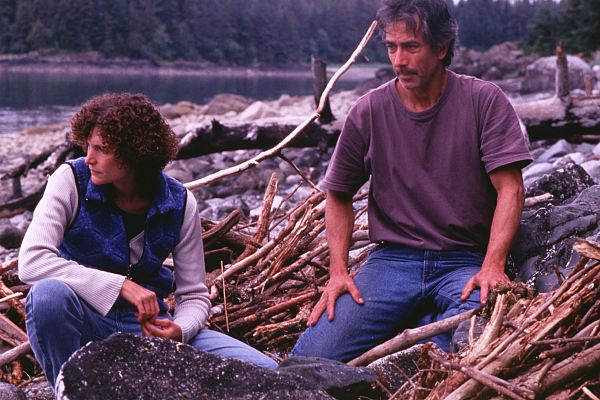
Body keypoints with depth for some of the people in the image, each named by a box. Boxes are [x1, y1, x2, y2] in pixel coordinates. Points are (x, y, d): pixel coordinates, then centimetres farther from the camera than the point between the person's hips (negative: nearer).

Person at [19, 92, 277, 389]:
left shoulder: (179, 203, -5)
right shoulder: (71, 180, -11)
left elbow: (194, 295, 2)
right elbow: (31, 261, -24)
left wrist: (179, 330, -22)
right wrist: (120, 285, -31)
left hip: (146, 325, 2)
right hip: (84, 325, -2)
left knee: (263, 373, -15)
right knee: (50, 294, -39)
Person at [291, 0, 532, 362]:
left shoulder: (484, 101, 0)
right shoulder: (368, 112, 4)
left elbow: (510, 189, -6)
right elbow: (339, 197, 13)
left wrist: (493, 266, -20)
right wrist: (338, 270, -2)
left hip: (465, 262, -2)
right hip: (391, 260, 2)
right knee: (313, 356, -17)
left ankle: (423, 328, -7)